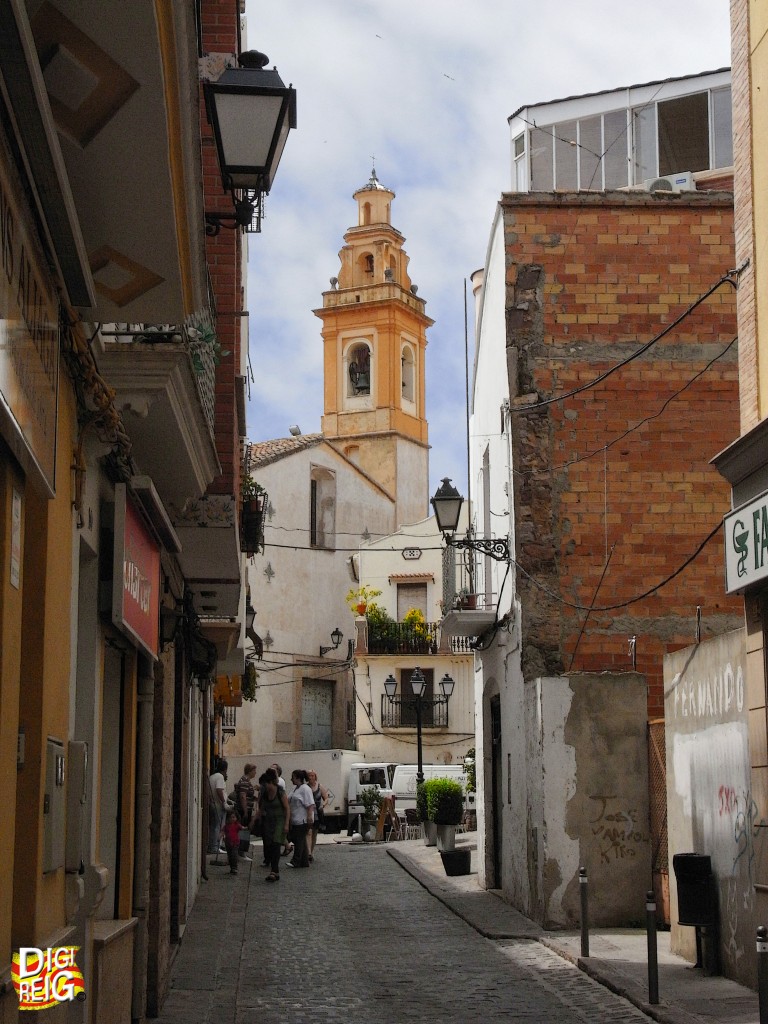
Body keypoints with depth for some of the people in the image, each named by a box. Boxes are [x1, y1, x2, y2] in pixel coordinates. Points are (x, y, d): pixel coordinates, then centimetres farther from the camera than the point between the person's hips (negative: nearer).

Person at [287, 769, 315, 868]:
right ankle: (304, 862, 16)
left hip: (303, 820, -10)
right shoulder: (296, 788, 17)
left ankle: (296, 861, -4)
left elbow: (310, 804, -21)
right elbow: (290, 802, 27)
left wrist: (309, 816, -28)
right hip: (296, 820, 10)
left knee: (299, 840, -6)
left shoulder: (305, 789, -14)